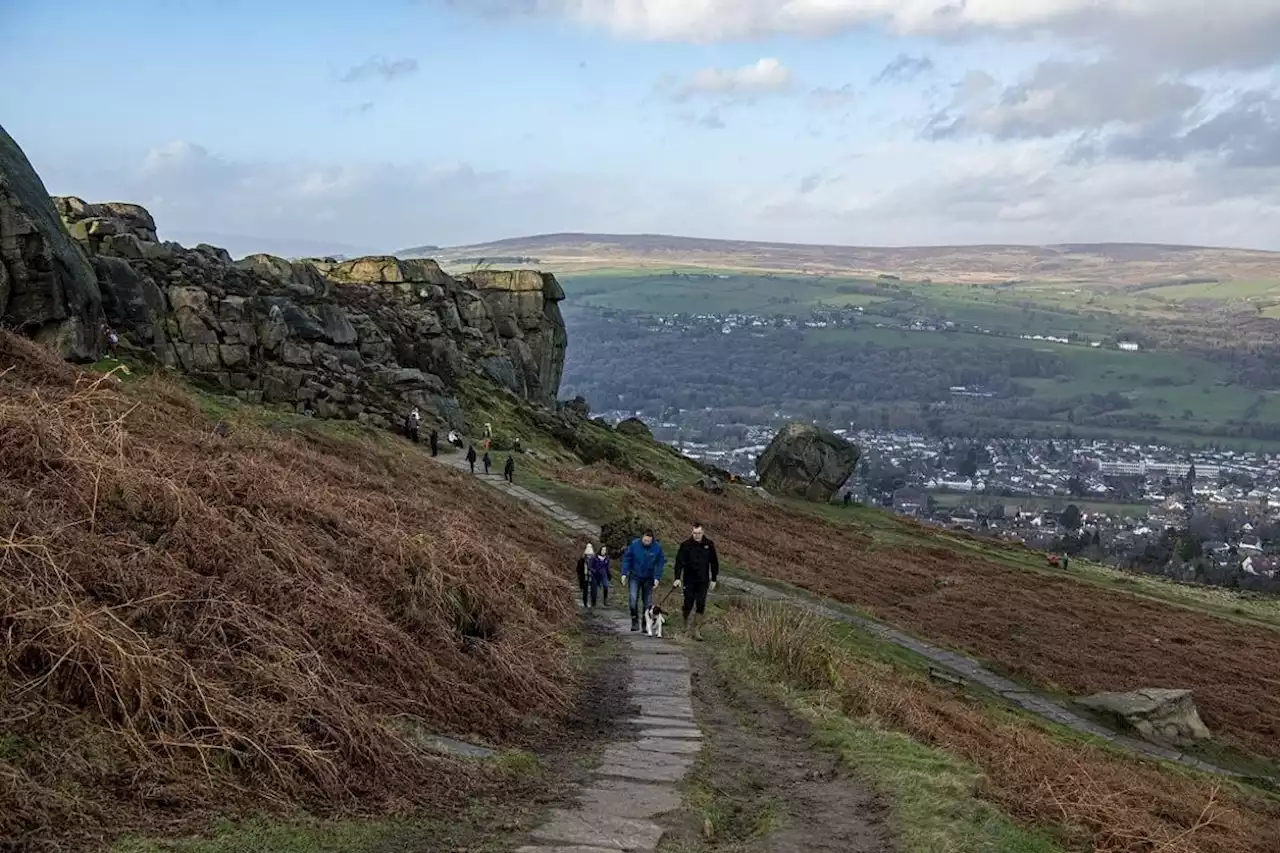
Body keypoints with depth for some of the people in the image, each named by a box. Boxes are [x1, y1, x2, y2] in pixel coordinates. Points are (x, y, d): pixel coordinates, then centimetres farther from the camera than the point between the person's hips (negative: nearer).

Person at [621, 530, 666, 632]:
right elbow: (626, 559, -5)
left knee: (648, 602, 7)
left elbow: (660, 563, -4)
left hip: (648, 578, 1)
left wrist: (657, 578, -10)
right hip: (635, 577, -1)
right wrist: (624, 573, -9)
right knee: (633, 598, -16)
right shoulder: (634, 544, -12)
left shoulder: (657, 547, -11)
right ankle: (635, 621, -2)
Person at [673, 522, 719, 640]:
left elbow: (714, 563, 9)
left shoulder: (709, 544, 1)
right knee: (688, 604, -2)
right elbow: (679, 562, -8)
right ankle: (686, 626, 22)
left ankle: (694, 628, 6)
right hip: (689, 581, -1)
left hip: (703, 581, 1)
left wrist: (714, 579, 8)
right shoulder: (686, 545, -6)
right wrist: (677, 578, -17)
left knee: (701, 605, -5)